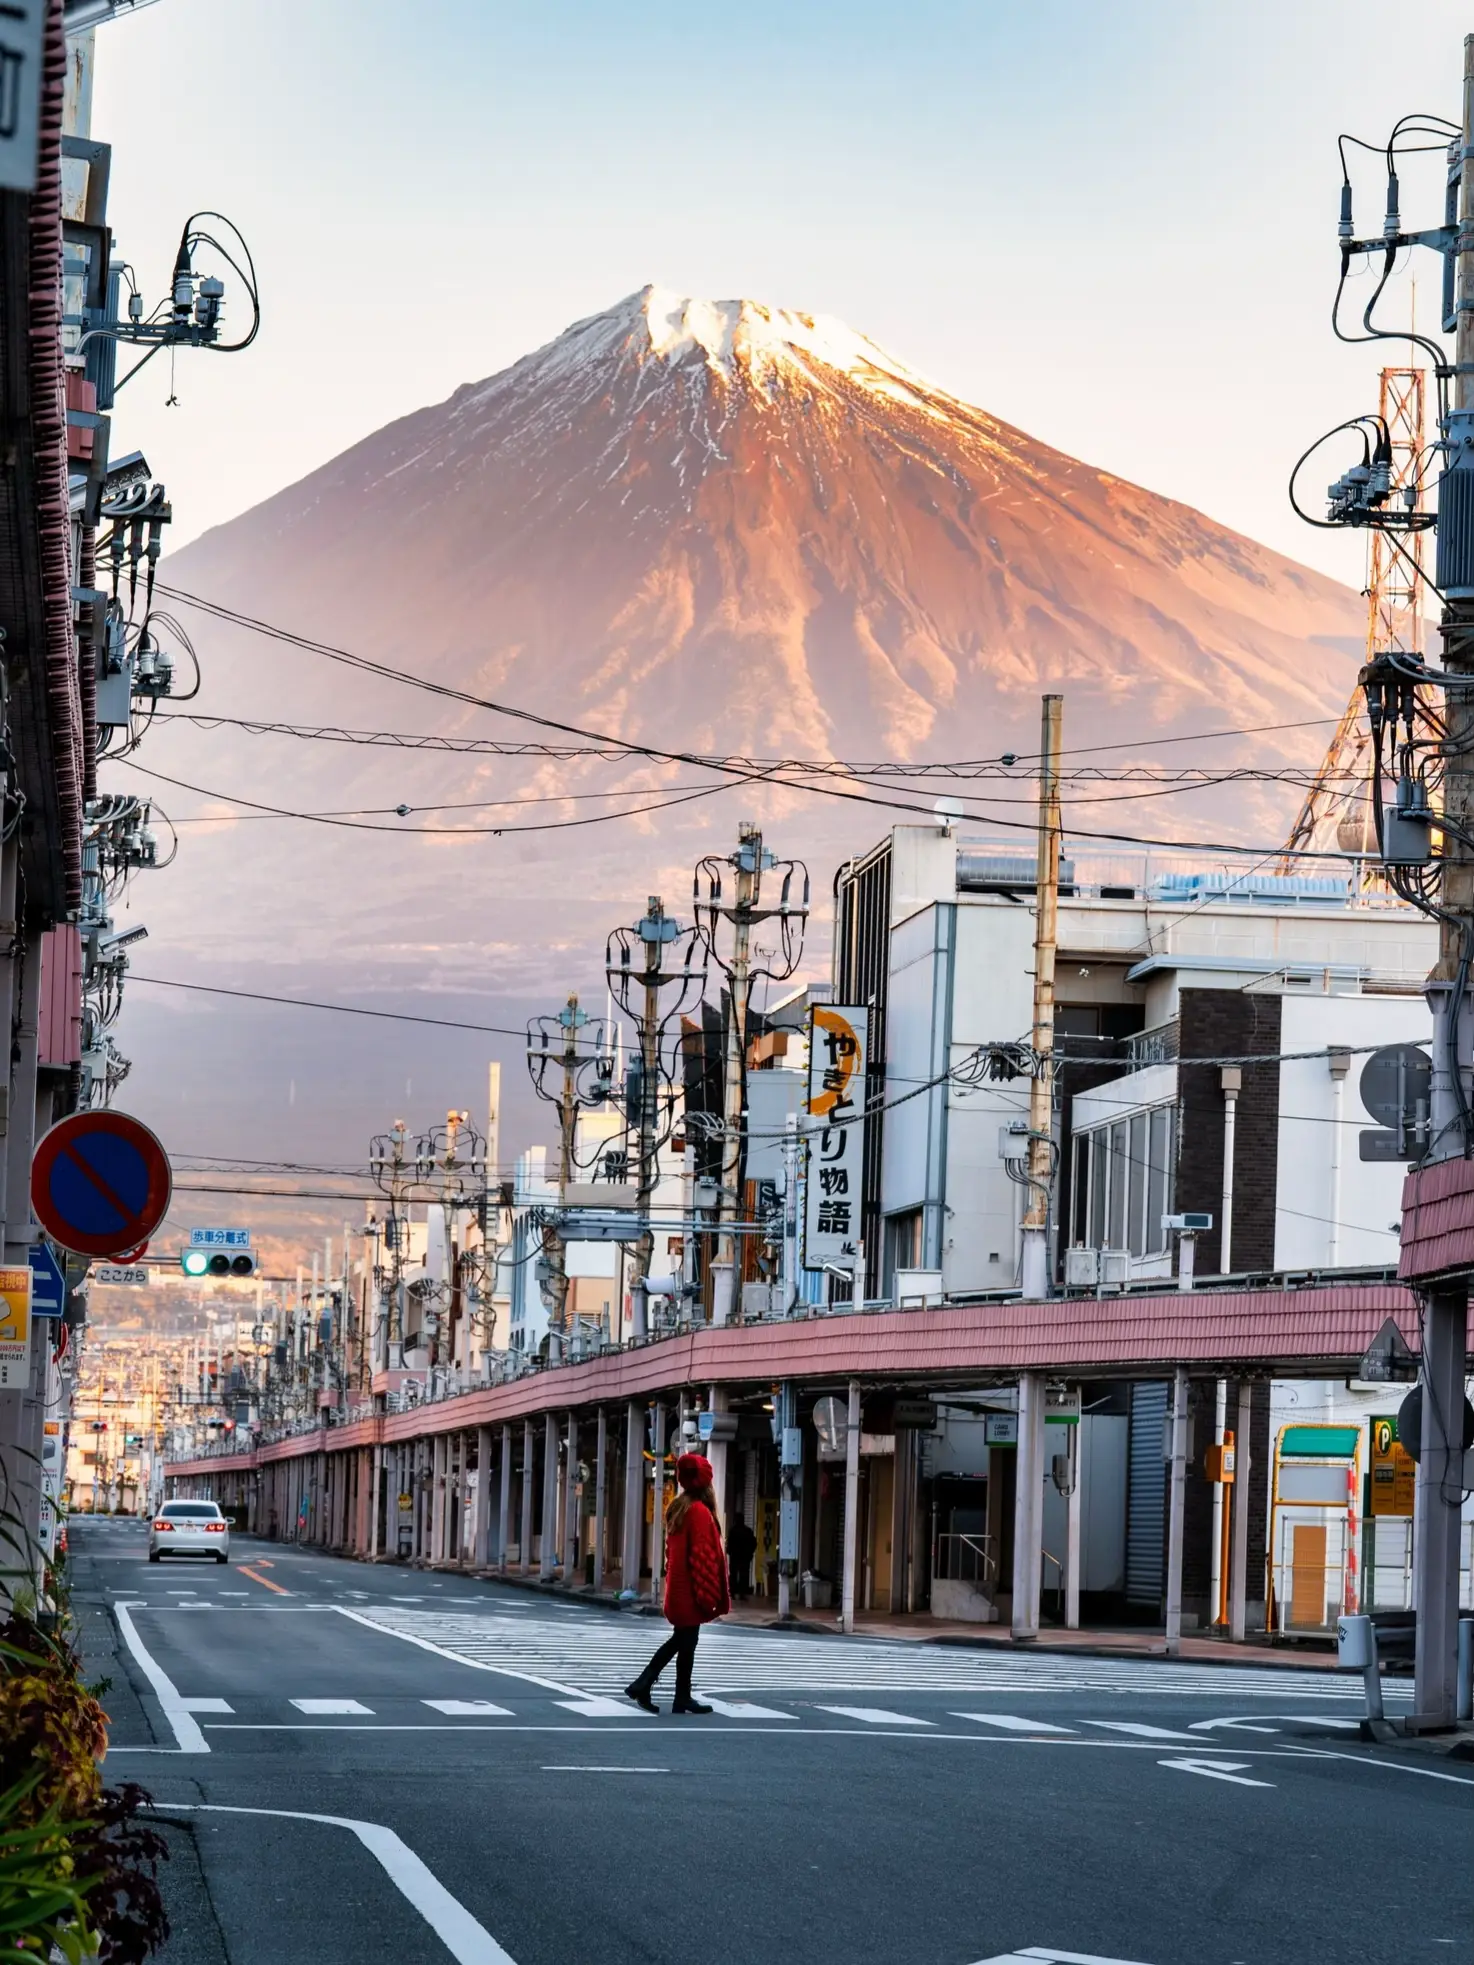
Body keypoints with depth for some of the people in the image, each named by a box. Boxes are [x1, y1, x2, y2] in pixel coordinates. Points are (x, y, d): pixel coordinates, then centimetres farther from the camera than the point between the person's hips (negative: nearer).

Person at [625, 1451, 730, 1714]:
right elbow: (703, 1554, -19)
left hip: (677, 1586, 9)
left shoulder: (677, 1508, 9)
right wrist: (708, 1594, -16)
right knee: (687, 1641, 0)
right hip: (691, 1589, -9)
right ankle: (682, 1698, 7)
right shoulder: (699, 1512, -18)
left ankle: (643, 1685, 11)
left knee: (680, 1638, 16)